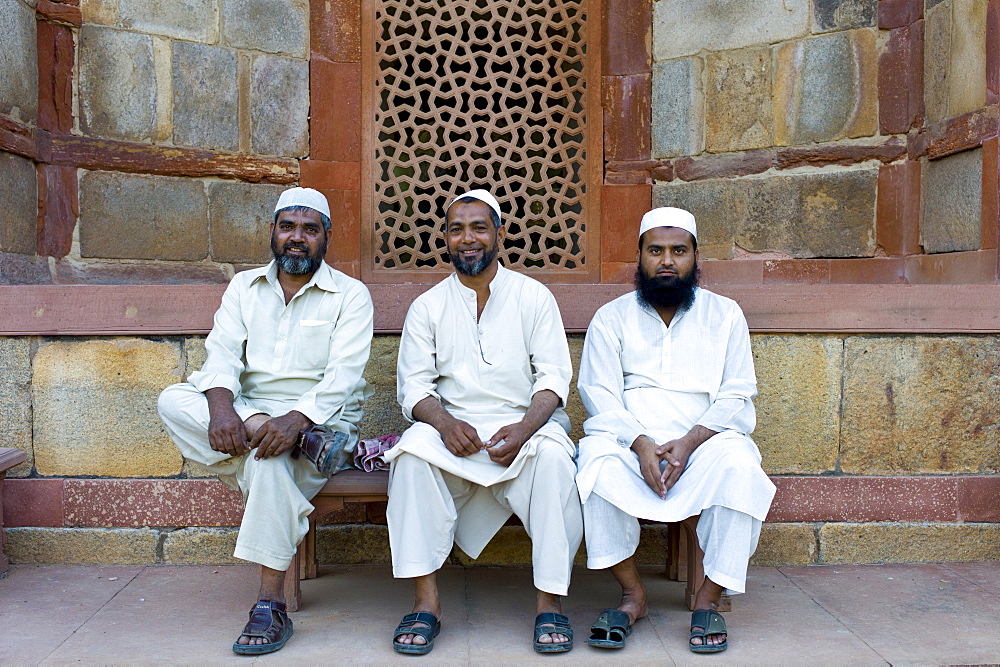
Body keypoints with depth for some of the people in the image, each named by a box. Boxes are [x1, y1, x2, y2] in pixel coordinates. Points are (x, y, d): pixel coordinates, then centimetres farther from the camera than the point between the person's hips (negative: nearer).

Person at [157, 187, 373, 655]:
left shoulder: (350, 295, 1)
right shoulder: (244, 287, 13)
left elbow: (343, 376, -12)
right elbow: (222, 354, -1)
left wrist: (296, 419, -31)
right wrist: (222, 407, -24)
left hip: (321, 418, -4)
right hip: (250, 412, 4)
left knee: (271, 453, -36)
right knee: (173, 401, -22)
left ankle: (271, 604, -29)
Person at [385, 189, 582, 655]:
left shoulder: (533, 297, 7)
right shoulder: (428, 306, 10)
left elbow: (554, 376, 0)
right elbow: (414, 385, 4)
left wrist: (524, 428, -19)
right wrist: (445, 422, -19)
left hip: (526, 425, -1)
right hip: (454, 429, 1)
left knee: (553, 454, -33)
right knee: (414, 447, -30)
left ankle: (549, 601, -24)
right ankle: (426, 600, -26)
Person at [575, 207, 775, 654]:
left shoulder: (725, 315, 10)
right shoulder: (611, 318, 9)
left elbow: (736, 398, 2)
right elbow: (600, 396, -1)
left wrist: (689, 442, -16)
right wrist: (641, 444, -19)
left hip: (703, 443, 0)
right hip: (630, 443, 0)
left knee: (740, 465, -32)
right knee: (596, 458, -32)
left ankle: (708, 599, -17)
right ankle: (632, 593, -17)